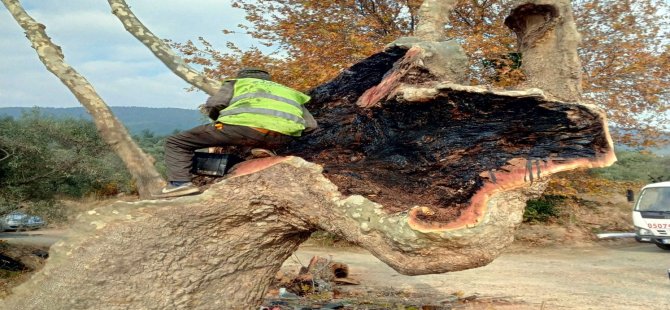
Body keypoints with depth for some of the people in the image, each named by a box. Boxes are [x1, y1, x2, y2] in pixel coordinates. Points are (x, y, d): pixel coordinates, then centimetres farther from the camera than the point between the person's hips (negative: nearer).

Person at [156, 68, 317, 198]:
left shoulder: (238, 82, 27)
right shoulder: (289, 92, 39)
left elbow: (213, 105, 11)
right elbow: (310, 124, 29)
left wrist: (221, 121, 31)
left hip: (245, 126, -4)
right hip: (282, 138, 5)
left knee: (177, 143, 10)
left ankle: (180, 183, -9)